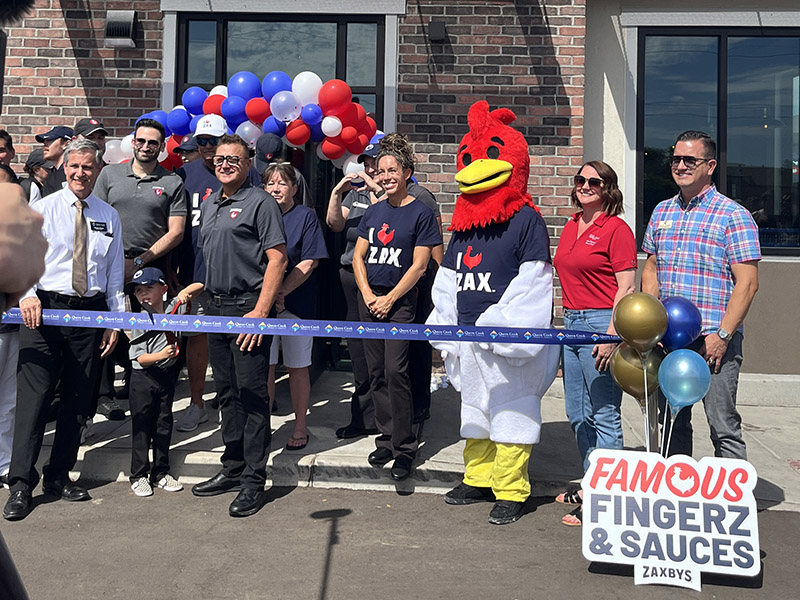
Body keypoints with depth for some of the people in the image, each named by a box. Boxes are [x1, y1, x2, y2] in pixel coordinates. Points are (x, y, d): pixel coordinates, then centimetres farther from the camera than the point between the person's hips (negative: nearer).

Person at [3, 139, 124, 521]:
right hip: (45, 309, -3)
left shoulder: (109, 217, 11)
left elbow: (115, 274, 12)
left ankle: (59, 476, 22)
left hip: (90, 314, 3)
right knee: (33, 396, -6)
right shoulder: (43, 209, 3)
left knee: (77, 401, 8)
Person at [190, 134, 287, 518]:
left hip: (248, 307, -8)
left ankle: (254, 480, 2)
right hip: (215, 307, 8)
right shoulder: (209, 205, 18)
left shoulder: (260, 202, -6)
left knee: (252, 394, -5)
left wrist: (260, 311, -19)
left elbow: (277, 259, -13)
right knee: (227, 392, 14)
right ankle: (233, 468, 25)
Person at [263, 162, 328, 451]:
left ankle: (300, 426, 16)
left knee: (297, 367, 4)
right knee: (264, 366, 5)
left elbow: (308, 263, -8)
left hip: (296, 303, -3)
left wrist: (281, 292, -15)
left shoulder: (306, 216, 0)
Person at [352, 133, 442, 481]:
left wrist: (388, 299, -10)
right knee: (376, 373, 8)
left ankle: (404, 447, -4)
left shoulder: (421, 214, -3)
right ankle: (386, 439, 18)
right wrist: (368, 295, -3)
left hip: (400, 302, -5)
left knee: (395, 371, -12)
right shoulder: (374, 212, 13)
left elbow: (418, 266, -7)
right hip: (369, 300, 6)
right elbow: (358, 256, 12)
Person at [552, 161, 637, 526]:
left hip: (602, 323, -9)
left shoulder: (617, 229, -7)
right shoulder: (570, 228, 15)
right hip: (571, 322, 9)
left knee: (605, 417, -4)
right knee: (578, 416, 15)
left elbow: (626, 287, -12)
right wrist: (567, 321, 17)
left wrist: (612, 335, -20)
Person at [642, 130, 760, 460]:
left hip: (714, 339, -5)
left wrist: (722, 336, -17)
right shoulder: (662, 211, 13)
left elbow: (747, 283, -9)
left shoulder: (733, 215, -4)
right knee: (672, 423, 13)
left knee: (724, 427, -3)